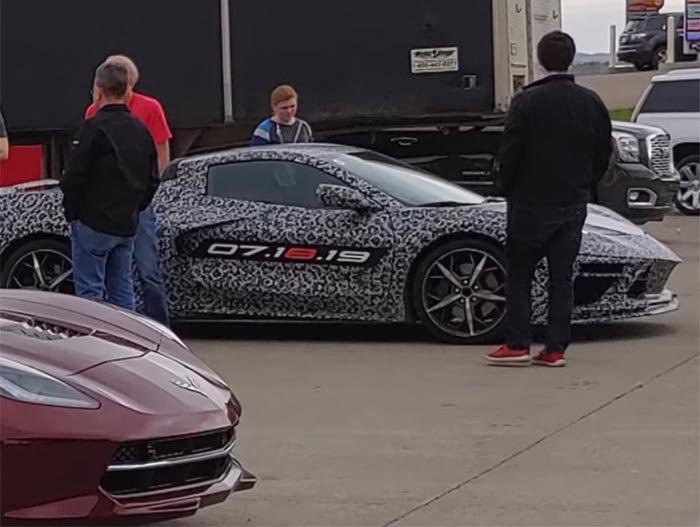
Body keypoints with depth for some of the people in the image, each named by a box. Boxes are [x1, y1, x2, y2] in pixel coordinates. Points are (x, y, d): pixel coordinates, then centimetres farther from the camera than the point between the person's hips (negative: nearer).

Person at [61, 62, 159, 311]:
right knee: (121, 290, 13)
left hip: (93, 224, -7)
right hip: (127, 225, 7)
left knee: (90, 290, -3)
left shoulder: (95, 127, -13)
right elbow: (153, 179, 15)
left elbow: (74, 177, -16)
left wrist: (72, 212, -3)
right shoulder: (140, 129, 10)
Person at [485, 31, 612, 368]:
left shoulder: (528, 101, -13)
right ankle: (556, 349, 7)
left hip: (531, 202, -4)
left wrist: (505, 188, 4)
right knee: (562, 276, 8)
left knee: (519, 274, 6)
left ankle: (518, 345, 1)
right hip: (574, 205, 4)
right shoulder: (591, 103, 2)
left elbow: (510, 151, -11)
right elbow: (604, 153, 8)